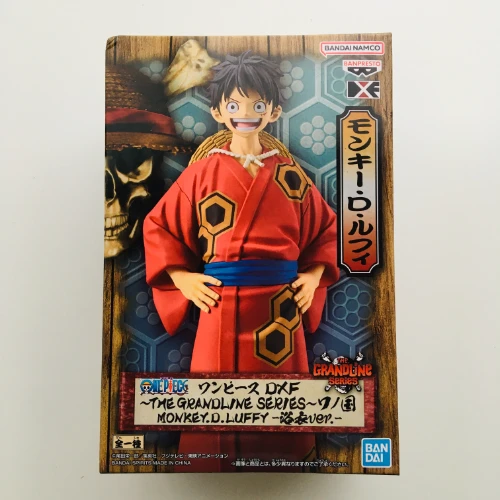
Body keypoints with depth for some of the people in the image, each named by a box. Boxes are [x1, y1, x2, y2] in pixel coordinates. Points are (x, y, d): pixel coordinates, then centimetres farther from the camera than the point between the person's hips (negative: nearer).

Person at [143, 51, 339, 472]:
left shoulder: (292, 177, 4)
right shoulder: (202, 175, 0)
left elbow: (326, 227, 15)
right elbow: (158, 225, 6)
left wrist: (314, 276, 3)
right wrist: (181, 278, -3)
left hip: (281, 308, 2)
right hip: (221, 307, -1)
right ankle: (213, 462, 32)